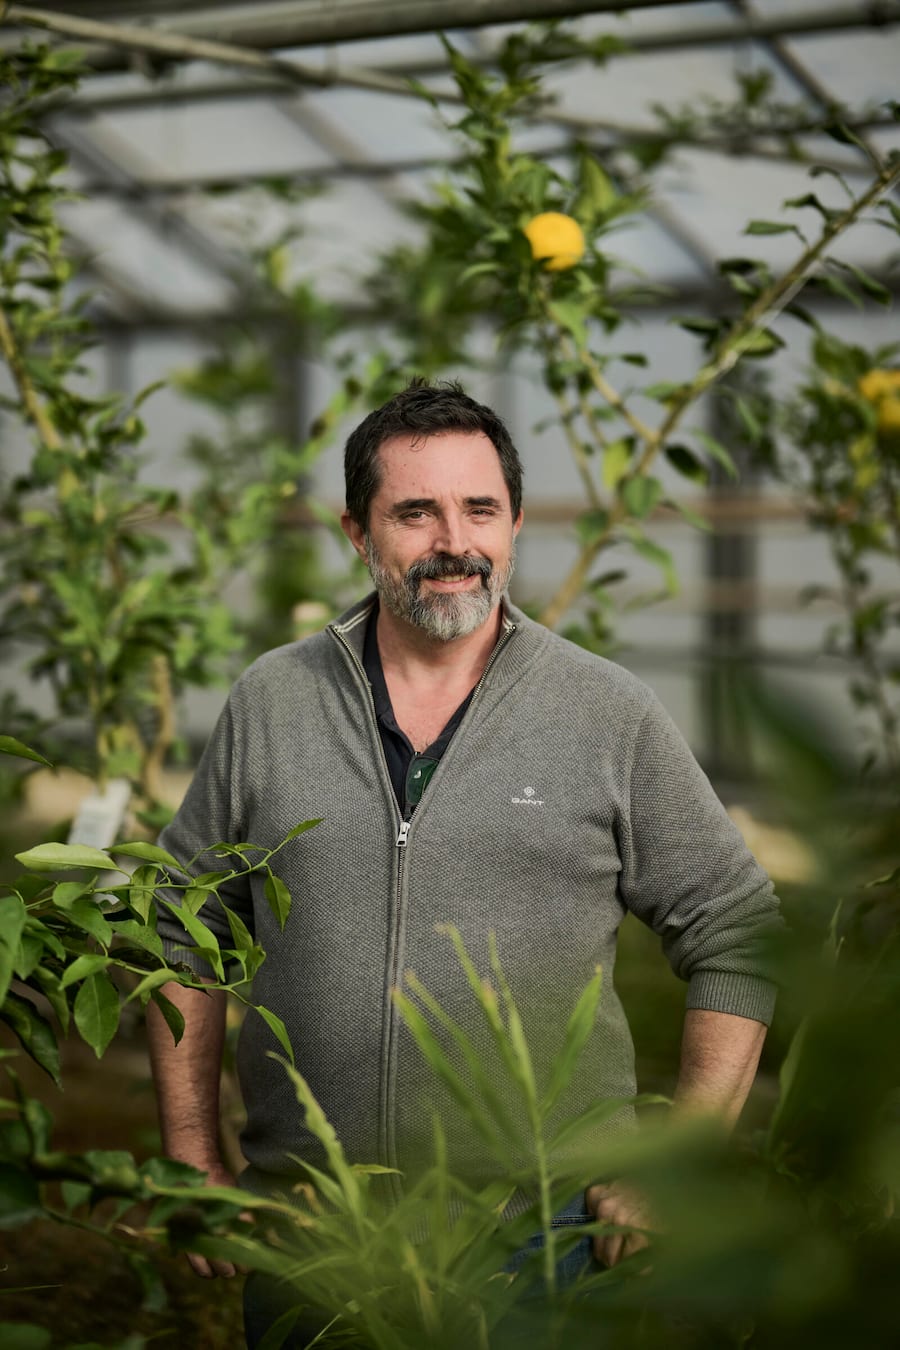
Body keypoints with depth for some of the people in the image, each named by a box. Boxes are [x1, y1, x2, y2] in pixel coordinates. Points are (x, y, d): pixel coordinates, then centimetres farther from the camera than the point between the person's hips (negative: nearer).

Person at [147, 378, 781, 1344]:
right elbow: (183, 929, 11)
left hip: (541, 1229, -1)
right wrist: (193, 1163, 7)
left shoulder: (611, 715, -1)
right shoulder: (269, 702, 4)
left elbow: (738, 938, 3)